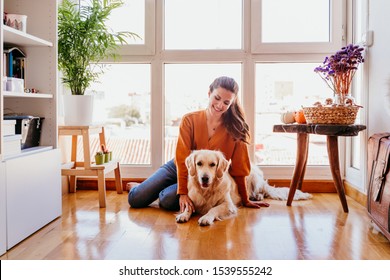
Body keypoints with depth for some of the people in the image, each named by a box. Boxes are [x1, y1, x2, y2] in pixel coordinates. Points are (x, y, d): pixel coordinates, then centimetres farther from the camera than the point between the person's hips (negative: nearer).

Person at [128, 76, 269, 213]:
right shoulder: (189, 120, -13)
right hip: (177, 168, 1)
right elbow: (182, 158, -17)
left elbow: (238, 167, -8)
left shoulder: (235, 128, -13)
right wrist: (183, 193, -26)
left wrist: (245, 200, -5)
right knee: (135, 199, -9)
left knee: (168, 200, -27)